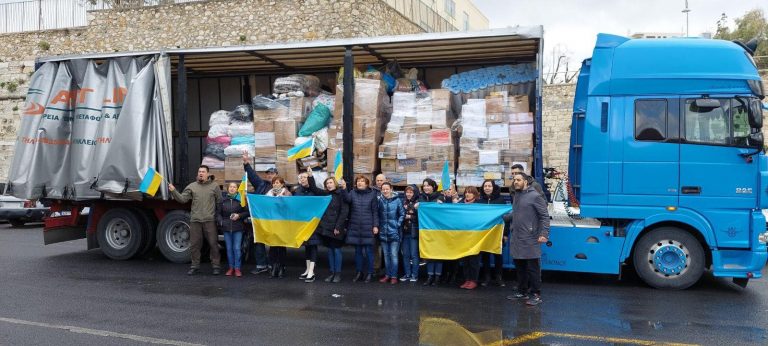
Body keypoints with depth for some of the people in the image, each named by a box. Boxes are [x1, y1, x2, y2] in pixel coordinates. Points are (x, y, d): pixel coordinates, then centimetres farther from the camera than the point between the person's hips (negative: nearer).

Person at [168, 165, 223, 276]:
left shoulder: (214, 186, 6)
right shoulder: (192, 186, 10)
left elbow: (219, 202, 6)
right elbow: (182, 199, 4)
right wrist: (173, 191, -11)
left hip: (210, 220, -2)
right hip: (195, 220, 2)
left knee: (213, 243, 0)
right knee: (194, 244, 7)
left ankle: (216, 265, 9)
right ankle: (195, 266, 18)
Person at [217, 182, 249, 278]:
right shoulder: (223, 200, 7)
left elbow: (247, 212, 2)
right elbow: (218, 213, 10)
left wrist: (239, 216, -12)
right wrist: (220, 221, -5)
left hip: (237, 228, -3)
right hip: (226, 228, 3)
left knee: (237, 248, -4)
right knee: (229, 248, 8)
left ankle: (237, 268, 4)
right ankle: (231, 267, 17)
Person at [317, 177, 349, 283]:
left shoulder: (341, 194, -5)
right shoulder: (325, 195, 13)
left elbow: (344, 212, -12)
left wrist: (338, 226, -16)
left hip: (336, 228, -5)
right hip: (326, 227, 6)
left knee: (337, 250, 0)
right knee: (330, 250, 10)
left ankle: (338, 273, 7)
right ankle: (332, 273, 16)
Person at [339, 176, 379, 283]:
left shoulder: (372, 194, 0)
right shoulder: (353, 193, 4)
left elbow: (375, 211, -1)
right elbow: (347, 199, -18)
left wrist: (375, 225, -7)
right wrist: (344, 189, -35)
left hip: (368, 227, -2)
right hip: (355, 227, 3)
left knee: (368, 251, 2)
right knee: (358, 251, 10)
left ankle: (369, 273, 13)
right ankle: (358, 272, 21)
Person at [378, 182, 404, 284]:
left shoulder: (397, 200, -5)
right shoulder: (379, 200, 2)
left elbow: (402, 214, 1)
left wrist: (398, 224, -7)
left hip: (394, 232, -3)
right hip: (383, 232, 3)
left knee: (393, 255, -2)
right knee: (386, 255, 12)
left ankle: (394, 276, 6)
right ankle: (387, 275, 21)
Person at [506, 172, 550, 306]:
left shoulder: (535, 196, -10)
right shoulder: (517, 195, 15)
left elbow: (545, 216, -11)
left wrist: (544, 234, -18)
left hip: (530, 240, -8)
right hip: (517, 239, 8)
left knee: (533, 268, -2)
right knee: (520, 267, 15)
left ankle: (536, 295, 6)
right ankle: (522, 291, 26)